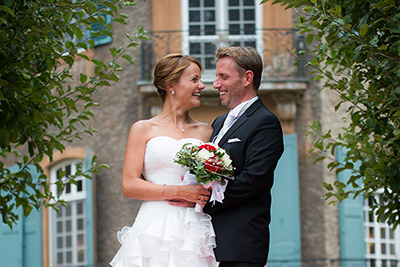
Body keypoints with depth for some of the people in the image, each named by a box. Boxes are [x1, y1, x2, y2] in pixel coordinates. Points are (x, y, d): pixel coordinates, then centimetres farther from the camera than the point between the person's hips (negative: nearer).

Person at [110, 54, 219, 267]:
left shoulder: (205, 132, 16)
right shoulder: (143, 129, 9)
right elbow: (129, 186, 0)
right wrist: (178, 192, -9)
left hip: (194, 231, 2)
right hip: (155, 230, -2)